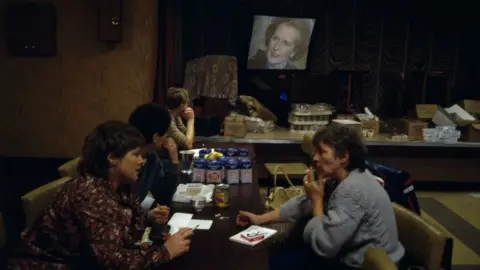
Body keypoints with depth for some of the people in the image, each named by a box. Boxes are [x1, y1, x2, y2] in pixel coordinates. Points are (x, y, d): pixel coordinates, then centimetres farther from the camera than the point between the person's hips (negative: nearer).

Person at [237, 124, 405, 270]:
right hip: (351, 257, 9)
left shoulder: (353, 189, -29)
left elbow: (323, 245, -28)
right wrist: (261, 218, 7)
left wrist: (317, 199, -17)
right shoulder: (341, 178, 1)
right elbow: (303, 204, 10)